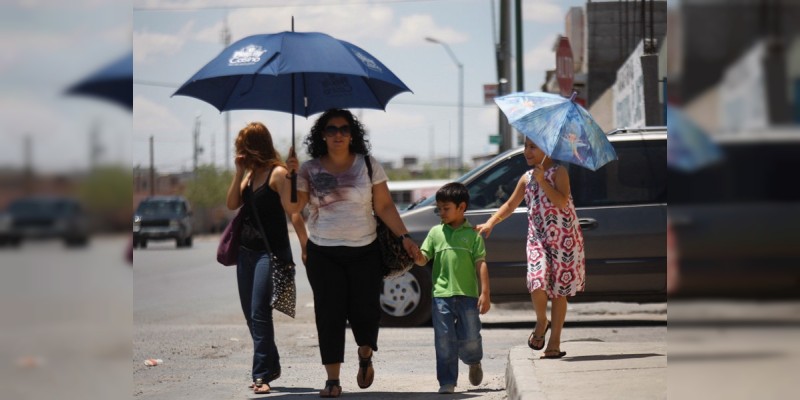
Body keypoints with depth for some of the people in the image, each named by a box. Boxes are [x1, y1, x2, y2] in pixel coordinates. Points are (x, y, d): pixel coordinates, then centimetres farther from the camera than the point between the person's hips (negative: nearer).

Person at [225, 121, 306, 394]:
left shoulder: (277, 173, -10)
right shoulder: (250, 174, 13)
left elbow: (293, 212, -14)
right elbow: (232, 204, 7)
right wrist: (239, 172, -1)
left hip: (271, 252, -8)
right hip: (246, 251, 8)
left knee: (259, 313, -14)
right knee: (251, 314, 13)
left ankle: (262, 374, -13)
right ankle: (271, 366, 25)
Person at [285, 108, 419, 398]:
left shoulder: (368, 165, 3)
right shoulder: (310, 170, 3)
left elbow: (384, 207, 2)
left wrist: (404, 237, -5)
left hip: (364, 251, 0)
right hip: (323, 253, 0)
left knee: (365, 309, -4)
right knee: (329, 314, -3)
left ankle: (365, 356, 28)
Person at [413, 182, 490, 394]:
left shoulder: (472, 234, 4)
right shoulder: (436, 232, 10)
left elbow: (481, 264, 1)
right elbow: (424, 258, 8)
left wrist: (484, 293, -4)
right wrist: (416, 256, -16)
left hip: (467, 294, -1)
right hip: (441, 294, 1)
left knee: (469, 339, 2)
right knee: (444, 341, -2)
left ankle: (474, 363, 35)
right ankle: (447, 382, 3)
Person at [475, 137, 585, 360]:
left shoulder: (558, 172, -4)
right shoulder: (527, 178, 12)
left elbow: (561, 202, -18)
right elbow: (510, 205, 18)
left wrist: (542, 181, -19)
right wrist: (490, 223, 6)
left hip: (564, 238, -3)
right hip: (537, 238, 3)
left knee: (559, 290, 1)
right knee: (537, 284, -17)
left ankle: (555, 342, 9)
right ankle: (541, 322, 12)